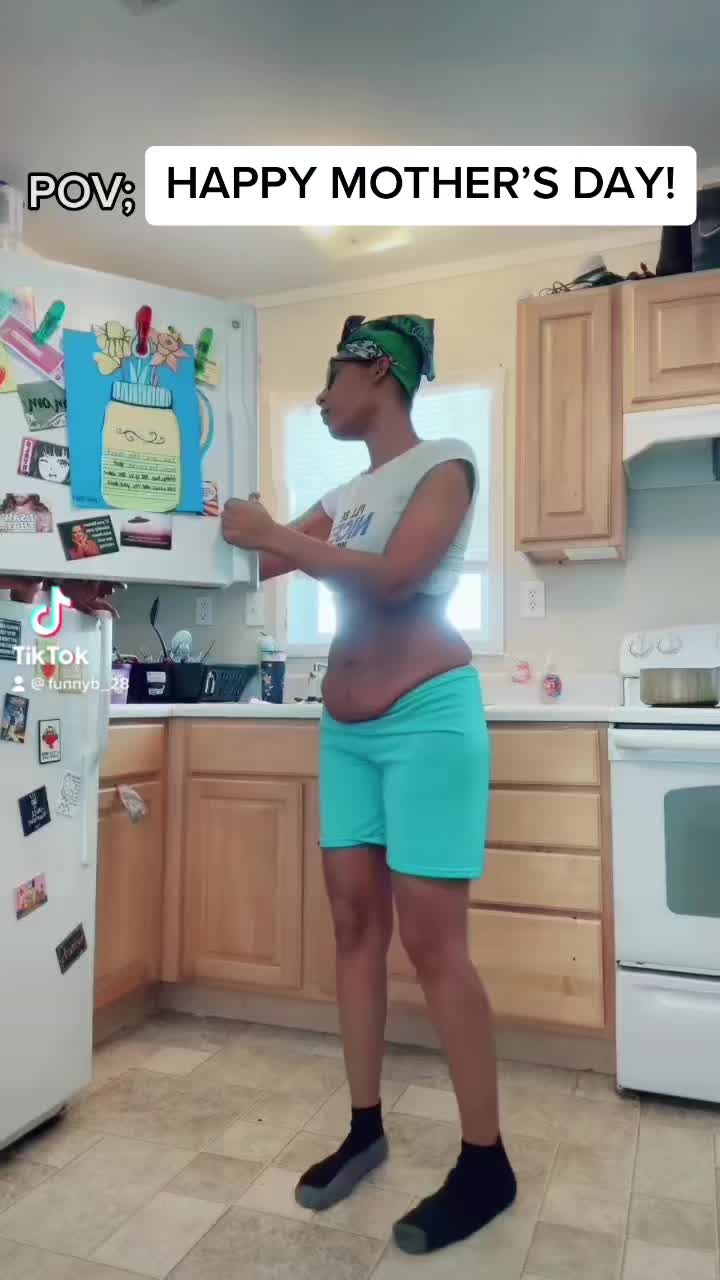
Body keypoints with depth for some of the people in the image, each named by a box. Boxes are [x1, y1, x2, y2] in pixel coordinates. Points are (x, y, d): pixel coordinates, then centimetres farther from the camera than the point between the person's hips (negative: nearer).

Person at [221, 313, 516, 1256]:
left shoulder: (445, 465, -4)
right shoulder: (344, 498, 15)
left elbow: (394, 576, -18)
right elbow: (255, 563, 20)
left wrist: (275, 533, -13)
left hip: (426, 718, -7)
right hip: (347, 727, 7)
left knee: (431, 939, -5)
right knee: (355, 922, 8)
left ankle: (487, 1162, 11)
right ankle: (366, 1128, 23)